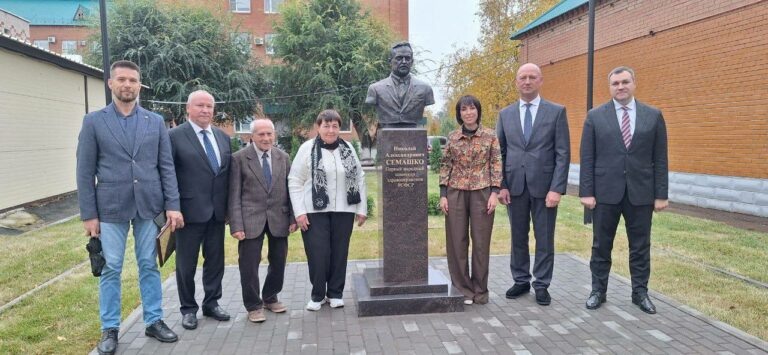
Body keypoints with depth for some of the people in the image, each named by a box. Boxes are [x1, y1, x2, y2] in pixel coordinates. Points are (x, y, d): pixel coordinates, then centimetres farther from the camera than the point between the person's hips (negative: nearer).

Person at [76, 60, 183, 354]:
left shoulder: (156, 121, 6)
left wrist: (172, 205, -3)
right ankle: (109, 329, 20)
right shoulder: (94, 121, 1)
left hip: (149, 206, 1)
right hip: (111, 208, -1)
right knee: (111, 269, 6)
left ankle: (154, 321, 22)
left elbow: (166, 166, 4)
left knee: (149, 266, 10)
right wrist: (88, 214, -4)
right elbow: (85, 172, 0)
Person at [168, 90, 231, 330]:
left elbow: (228, 173, 11)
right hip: (190, 210, -5)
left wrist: (229, 206, 7)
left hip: (217, 211, 5)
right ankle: (188, 308, 23)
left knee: (215, 260, 13)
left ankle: (212, 303, 29)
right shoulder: (175, 136, -7)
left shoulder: (223, 137, 10)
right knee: (186, 263, 8)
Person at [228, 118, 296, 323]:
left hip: (279, 219, 4)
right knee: (249, 264, 0)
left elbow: (289, 189, 8)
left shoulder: (283, 158, 7)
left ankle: (270, 298, 33)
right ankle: (254, 306, 17)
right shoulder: (239, 158, -4)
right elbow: (234, 194, -6)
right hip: (251, 219, -3)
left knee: (279, 261, 12)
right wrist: (236, 225, -12)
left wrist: (293, 218, 1)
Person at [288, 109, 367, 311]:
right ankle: (317, 294, 18)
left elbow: (359, 179, 9)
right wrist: (299, 212, -9)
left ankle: (335, 293, 24)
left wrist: (362, 209, 4)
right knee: (318, 254, 0)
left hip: (343, 211, 3)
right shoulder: (307, 149, -2)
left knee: (339, 253, 9)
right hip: (315, 211, -3)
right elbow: (295, 182, -3)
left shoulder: (348, 149, 7)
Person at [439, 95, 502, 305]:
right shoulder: (453, 137, 6)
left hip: (482, 192, -1)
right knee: (457, 241, 4)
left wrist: (494, 193, -8)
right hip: (456, 193, 2)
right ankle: (462, 288, 17)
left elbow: (496, 165, 1)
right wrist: (443, 195, 0)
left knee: (481, 241, 4)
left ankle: (480, 289, 18)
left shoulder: (490, 136, 2)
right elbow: (445, 166, 7)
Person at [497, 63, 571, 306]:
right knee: (518, 237, 11)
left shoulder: (557, 112, 0)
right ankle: (521, 281, 25)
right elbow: (500, 153, 9)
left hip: (544, 185, -2)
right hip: (515, 186, 3)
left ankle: (542, 285, 18)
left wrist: (556, 188, -12)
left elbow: (563, 154, -4)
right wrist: (501, 186, -1)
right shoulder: (505, 114, 9)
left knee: (544, 239, 6)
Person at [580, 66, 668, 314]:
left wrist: (661, 194, -1)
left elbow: (660, 159, 3)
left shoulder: (653, 116, 4)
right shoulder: (595, 116, 1)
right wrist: (586, 192, -7)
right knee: (601, 245, 9)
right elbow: (587, 158, -1)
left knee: (640, 246, 10)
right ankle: (598, 291, 22)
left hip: (640, 192, 1)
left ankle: (640, 292, 25)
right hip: (605, 192, -1)